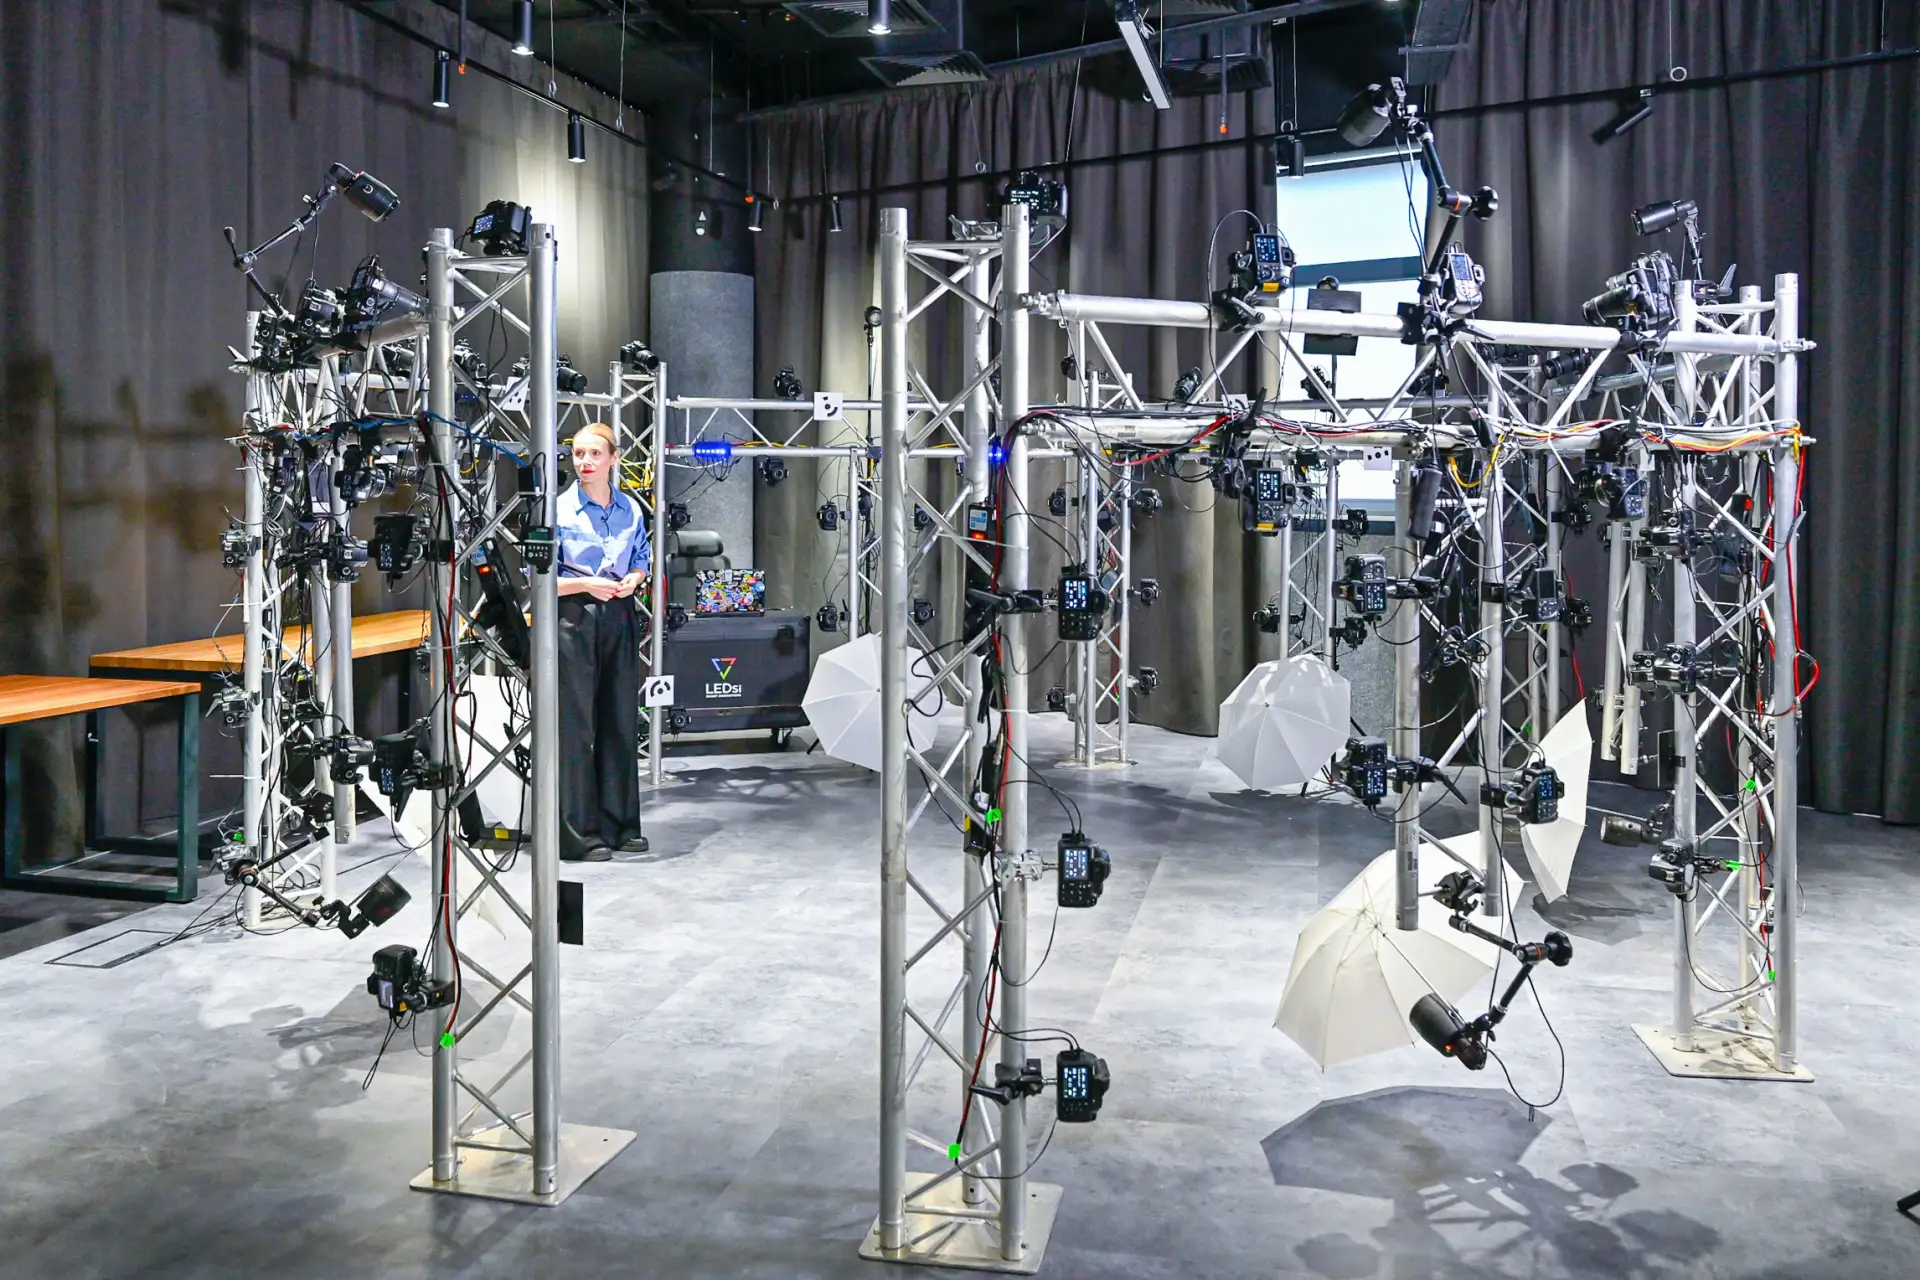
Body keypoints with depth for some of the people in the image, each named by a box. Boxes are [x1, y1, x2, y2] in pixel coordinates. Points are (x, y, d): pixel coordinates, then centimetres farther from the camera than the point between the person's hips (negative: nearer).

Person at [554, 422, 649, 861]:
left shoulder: (631, 509, 9)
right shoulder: (559, 510, -4)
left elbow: (644, 560, 19)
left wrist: (633, 579, -3)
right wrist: (586, 583, -17)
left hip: (620, 619, 5)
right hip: (574, 621, -4)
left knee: (621, 722, 8)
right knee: (576, 725, -3)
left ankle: (620, 824, 20)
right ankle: (580, 833, 5)